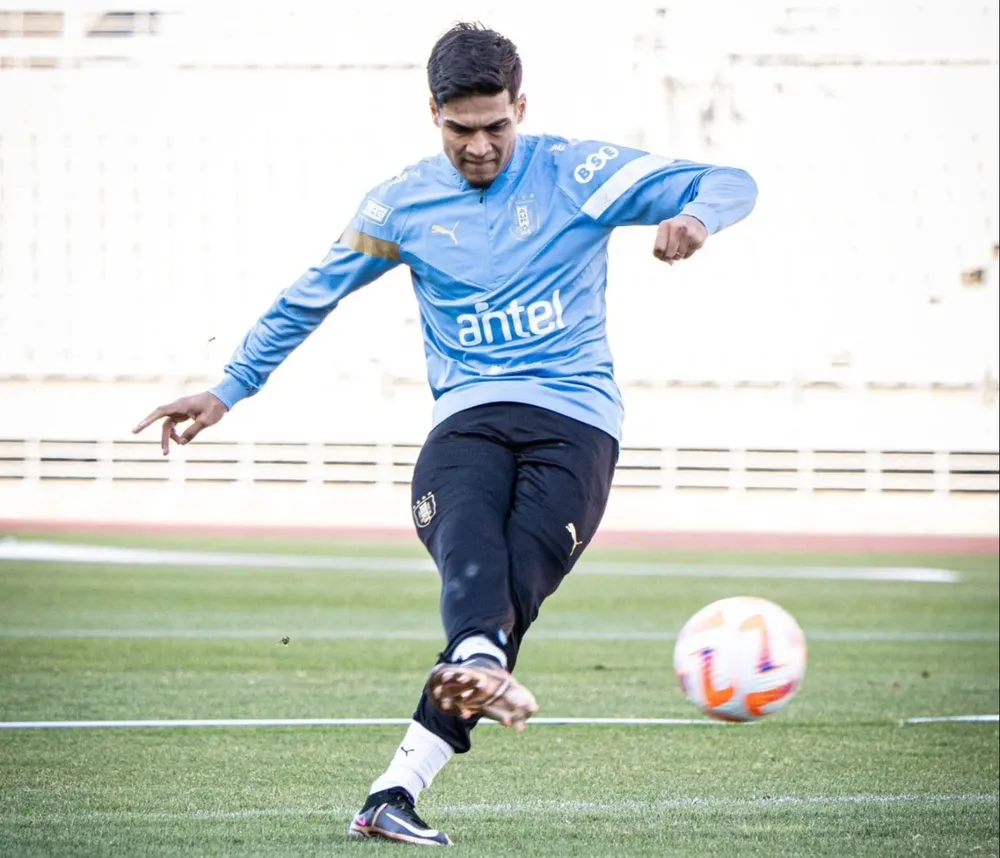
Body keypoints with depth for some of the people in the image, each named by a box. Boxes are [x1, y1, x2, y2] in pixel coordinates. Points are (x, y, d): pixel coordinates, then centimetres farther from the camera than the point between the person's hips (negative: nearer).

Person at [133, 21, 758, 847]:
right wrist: (226, 391, 21)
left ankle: (395, 793, -28)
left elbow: (732, 184, 0)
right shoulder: (404, 203, 12)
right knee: (467, 533, -34)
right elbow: (309, 299, 22)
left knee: (513, 582, -23)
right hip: (469, 415, 1)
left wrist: (696, 216, -25)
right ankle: (480, 665, -66)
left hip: (575, 417, -1)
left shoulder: (577, 172, 4)